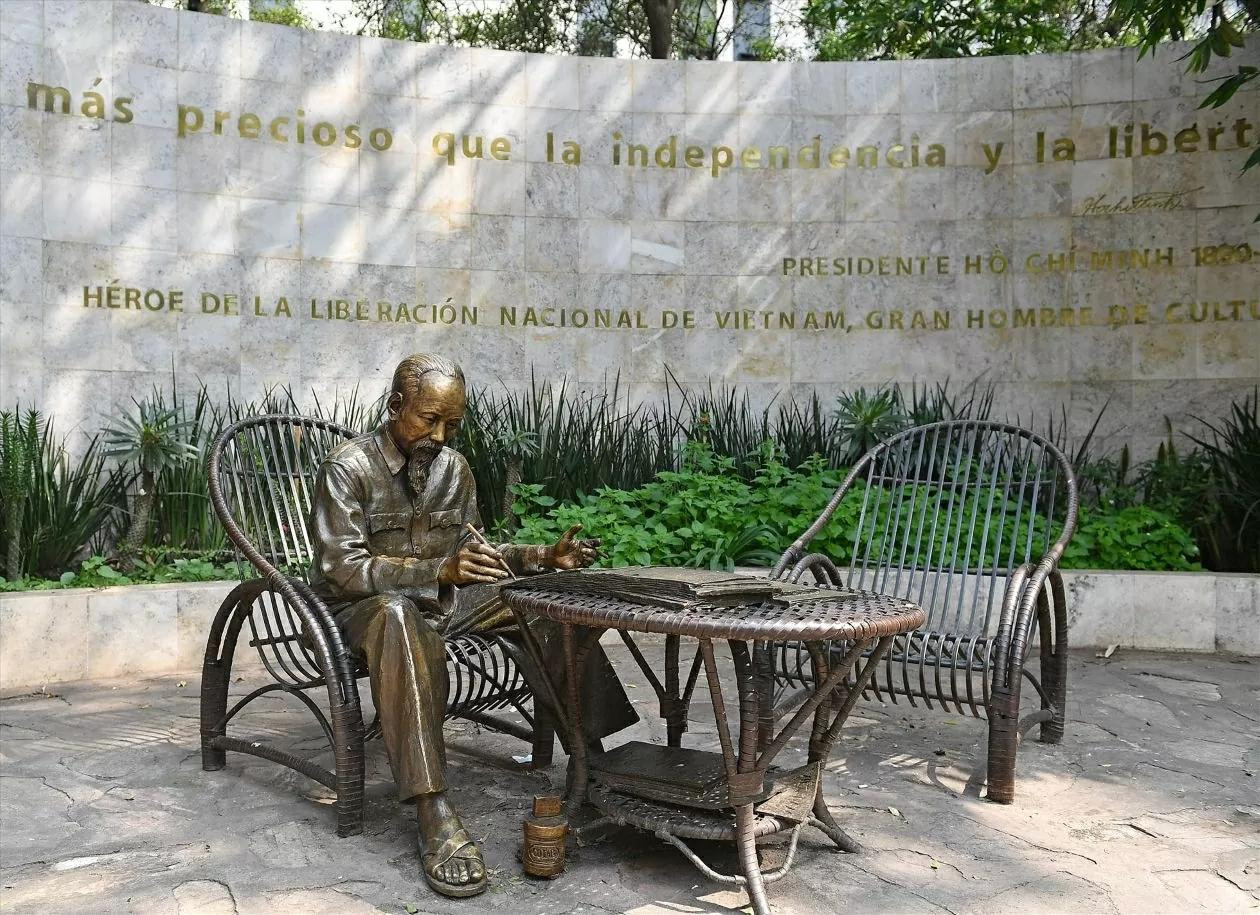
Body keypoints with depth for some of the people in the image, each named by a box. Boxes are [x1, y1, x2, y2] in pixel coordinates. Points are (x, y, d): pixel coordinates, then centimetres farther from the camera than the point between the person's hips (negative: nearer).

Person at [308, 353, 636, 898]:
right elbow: (341, 569, -22)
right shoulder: (348, 467, -12)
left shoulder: (454, 467, 7)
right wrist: (439, 571, -34)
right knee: (399, 615, -41)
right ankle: (434, 812, -45)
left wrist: (545, 557, -6)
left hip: (441, 602, 6)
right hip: (364, 607, -6)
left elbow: (472, 552, 12)